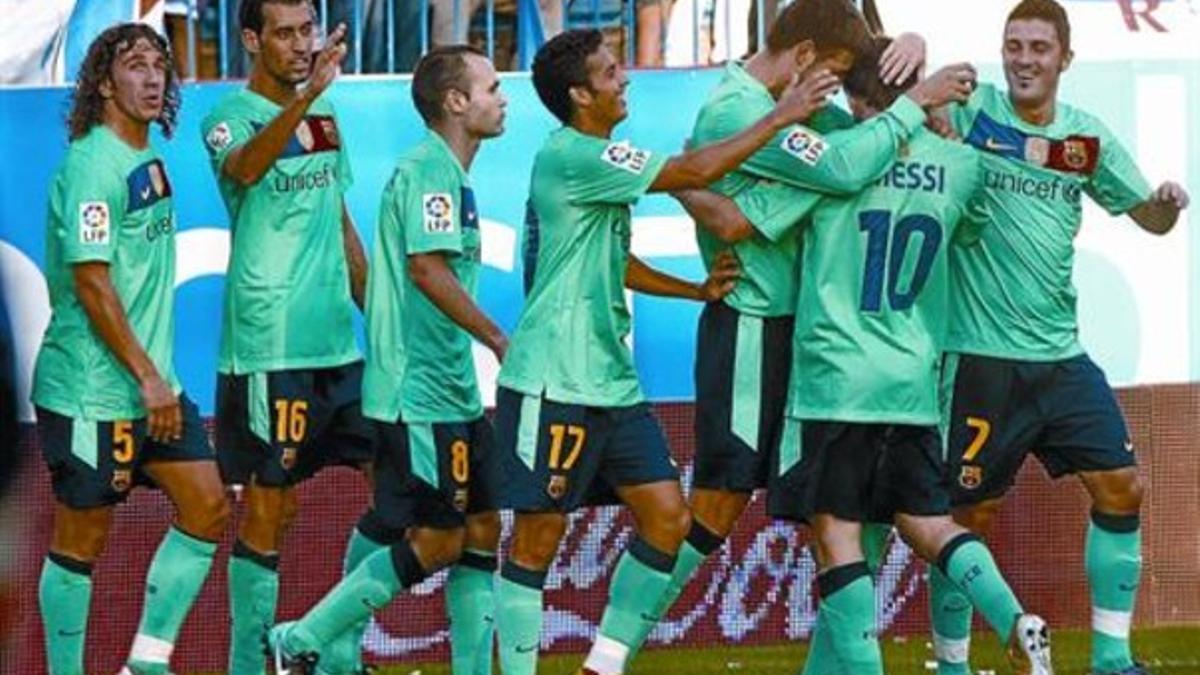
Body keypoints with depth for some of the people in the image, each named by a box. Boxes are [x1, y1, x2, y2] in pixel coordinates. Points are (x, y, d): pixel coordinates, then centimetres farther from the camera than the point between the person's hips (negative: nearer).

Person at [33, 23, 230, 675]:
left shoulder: (147, 161, 11)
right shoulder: (92, 165, -16)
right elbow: (91, 282, -20)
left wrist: (158, 377, 18)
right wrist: (148, 379, -20)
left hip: (151, 385, 9)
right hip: (92, 393, -9)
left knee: (208, 509, 5)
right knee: (82, 541, 0)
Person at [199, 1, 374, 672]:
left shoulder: (326, 112, 13)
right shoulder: (233, 115, -9)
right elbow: (245, 166, -34)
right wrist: (305, 95, -48)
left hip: (341, 340, 7)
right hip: (270, 348, -7)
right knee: (268, 507, -3)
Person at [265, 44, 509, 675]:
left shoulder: (448, 173, 17)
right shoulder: (429, 169, -14)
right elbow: (428, 270, -22)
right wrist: (499, 340, -17)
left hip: (451, 389, 10)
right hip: (421, 392, -10)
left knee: (481, 529, 9)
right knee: (436, 541, -7)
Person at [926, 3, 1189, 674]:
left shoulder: (1088, 138, 6)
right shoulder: (972, 111, -6)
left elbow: (1148, 215, 14)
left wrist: (1167, 204, -8)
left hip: (1062, 355, 5)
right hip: (983, 359, -5)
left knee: (1122, 490, 2)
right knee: (969, 513, 1)